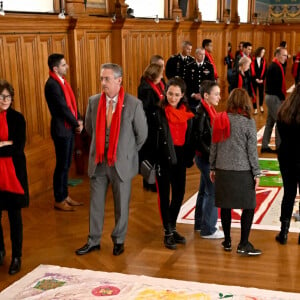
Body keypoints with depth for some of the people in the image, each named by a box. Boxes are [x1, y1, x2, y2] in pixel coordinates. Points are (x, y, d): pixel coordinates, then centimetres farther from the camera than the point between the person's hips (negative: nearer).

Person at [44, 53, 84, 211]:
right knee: (62, 165, 0)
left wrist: (79, 120, 0)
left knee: (66, 164, 15)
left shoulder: (62, 81, 10)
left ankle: (65, 195, 26)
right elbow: (63, 108, -20)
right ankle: (59, 200, 12)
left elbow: (71, 103, 13)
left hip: (69, 128, 9)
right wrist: (76, 124, -10)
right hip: (61, 130, -9)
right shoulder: (52, 84, -19)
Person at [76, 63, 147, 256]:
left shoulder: (134, 104, -12)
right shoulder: (94, 101, -1)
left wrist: (128, 152, 7)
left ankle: (119, 240, 29)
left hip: (121, 163, -3)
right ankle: (94, 241, 26)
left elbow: (142, 134, -1)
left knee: (121, 204, 11)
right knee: (96, 203, 12)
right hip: (98, 161, 3)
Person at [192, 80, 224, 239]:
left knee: (204, 190, 18)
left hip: (207, 157, 10)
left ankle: (200, 224, 32)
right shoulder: (201, 113, -19)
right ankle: (208, 230, 7)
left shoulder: (208, 110, 9)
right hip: (205, 158, -10)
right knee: (212, 192, -3)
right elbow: (198, 139, -20)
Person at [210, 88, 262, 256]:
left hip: (222, 170, 4)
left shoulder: (220, 120, 1)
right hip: (243, 171, -4)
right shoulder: (248, 122, -9)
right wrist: (256, 173, 0)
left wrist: (213, 168, 16)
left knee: (226, 206, 12)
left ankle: (227, 242, 22)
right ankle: (244, 245, 7)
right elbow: (252, 150, -7)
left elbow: (214, 145, 6)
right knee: (249, 206, 6)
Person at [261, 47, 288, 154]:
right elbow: (277, 85, -21)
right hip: (274, 98, -10)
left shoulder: (274, 66, 15)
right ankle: (279, 147, 2)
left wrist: (282, 96, 6)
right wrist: (282, 97, -15)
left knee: (270, 122, 13)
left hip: (272, 97, 10)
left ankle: (265, 146, 19)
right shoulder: (275, 67, -16)